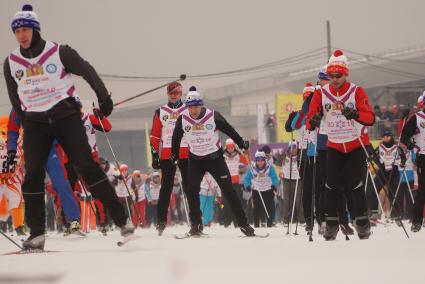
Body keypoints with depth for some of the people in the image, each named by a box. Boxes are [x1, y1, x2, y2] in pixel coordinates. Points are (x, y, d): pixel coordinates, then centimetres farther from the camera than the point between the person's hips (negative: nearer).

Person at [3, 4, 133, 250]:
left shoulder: (59, 53, -9)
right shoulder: (11, 63, 2)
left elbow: (87, 71, 4)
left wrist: (104, 98, 10)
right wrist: (25, 123, 19)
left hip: (66, 116, -3)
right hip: (35, 122, 3)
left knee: (87, 166, -11)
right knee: (32, 175, -8)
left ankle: (122, 220, -9)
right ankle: (37, 233, -2)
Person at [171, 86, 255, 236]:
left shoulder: (213, 116, -16)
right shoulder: (183, 120, -9)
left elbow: (229, 130, -4)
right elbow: (176, 138, 8)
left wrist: (241, 143, 3)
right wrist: (174, 154, 18)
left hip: (215, 158, -2)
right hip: (195, 160, 2)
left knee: (228, 190, -5)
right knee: (192, 191, -9)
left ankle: (243, 223, -2)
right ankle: (196, 224, 3)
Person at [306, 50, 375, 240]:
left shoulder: (356, 92, -11)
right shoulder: (321, 94, -4)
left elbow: (370, 118, -23)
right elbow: (310, 118, -10)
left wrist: (354, 114, -44)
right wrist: (312, 122, -35)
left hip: (357, 145, -2)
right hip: (334, 146, 2)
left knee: (354, 183, -9)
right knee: (332, 183, -8)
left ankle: (362, 221, 3)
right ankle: (331, 223, 2)